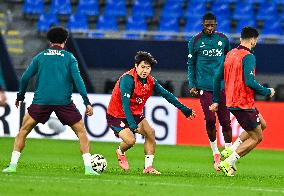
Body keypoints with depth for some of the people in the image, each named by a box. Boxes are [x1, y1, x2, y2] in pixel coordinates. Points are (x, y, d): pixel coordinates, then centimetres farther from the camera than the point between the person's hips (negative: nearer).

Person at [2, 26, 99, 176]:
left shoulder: (40, 56, 14)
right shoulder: (69, 57, 9)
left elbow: (25, 77, 9)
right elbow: (77, 79, -2)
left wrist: (20, 96, 22)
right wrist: (87, 102, -4)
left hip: (41, 101, 1)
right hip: (64, 101, -1)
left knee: (23, 131, 14)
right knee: (81, 131, 11)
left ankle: (13, 165, 2)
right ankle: (88, 167, 0)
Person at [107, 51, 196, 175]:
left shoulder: (150, 81, -4)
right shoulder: (128, 79, -26)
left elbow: (166, 95, 5)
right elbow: (125, 104, -31)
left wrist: (184, 109, 4)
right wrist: (133, 125, -39)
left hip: (135, 114, 7)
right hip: (116, 115, -7)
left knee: (150, 133, -11)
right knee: (130, 140, -23)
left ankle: (148, 167, -6)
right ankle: (120, 153, 14)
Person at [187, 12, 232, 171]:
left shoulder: (223, 40, 8)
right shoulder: (195, 42, 3)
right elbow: (191, 64, 10)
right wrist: (192, 85, 2)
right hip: (204, 86, -1)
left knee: (225, 121, -1)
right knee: (210, 119, -9)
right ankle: (215, 153, 9)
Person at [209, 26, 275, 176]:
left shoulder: (230, 54, 10)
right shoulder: (248, 57, -17)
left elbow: (218, 78, 14)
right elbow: (249, 81, -26)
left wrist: (216, 101, 20)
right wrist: (267, 92, -12)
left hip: (231, 102, 9)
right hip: (244, 104, -9)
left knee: (261, 124, 25)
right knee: (256, 137, 3)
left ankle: (230, 151, 16)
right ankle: (228, 163, -4)